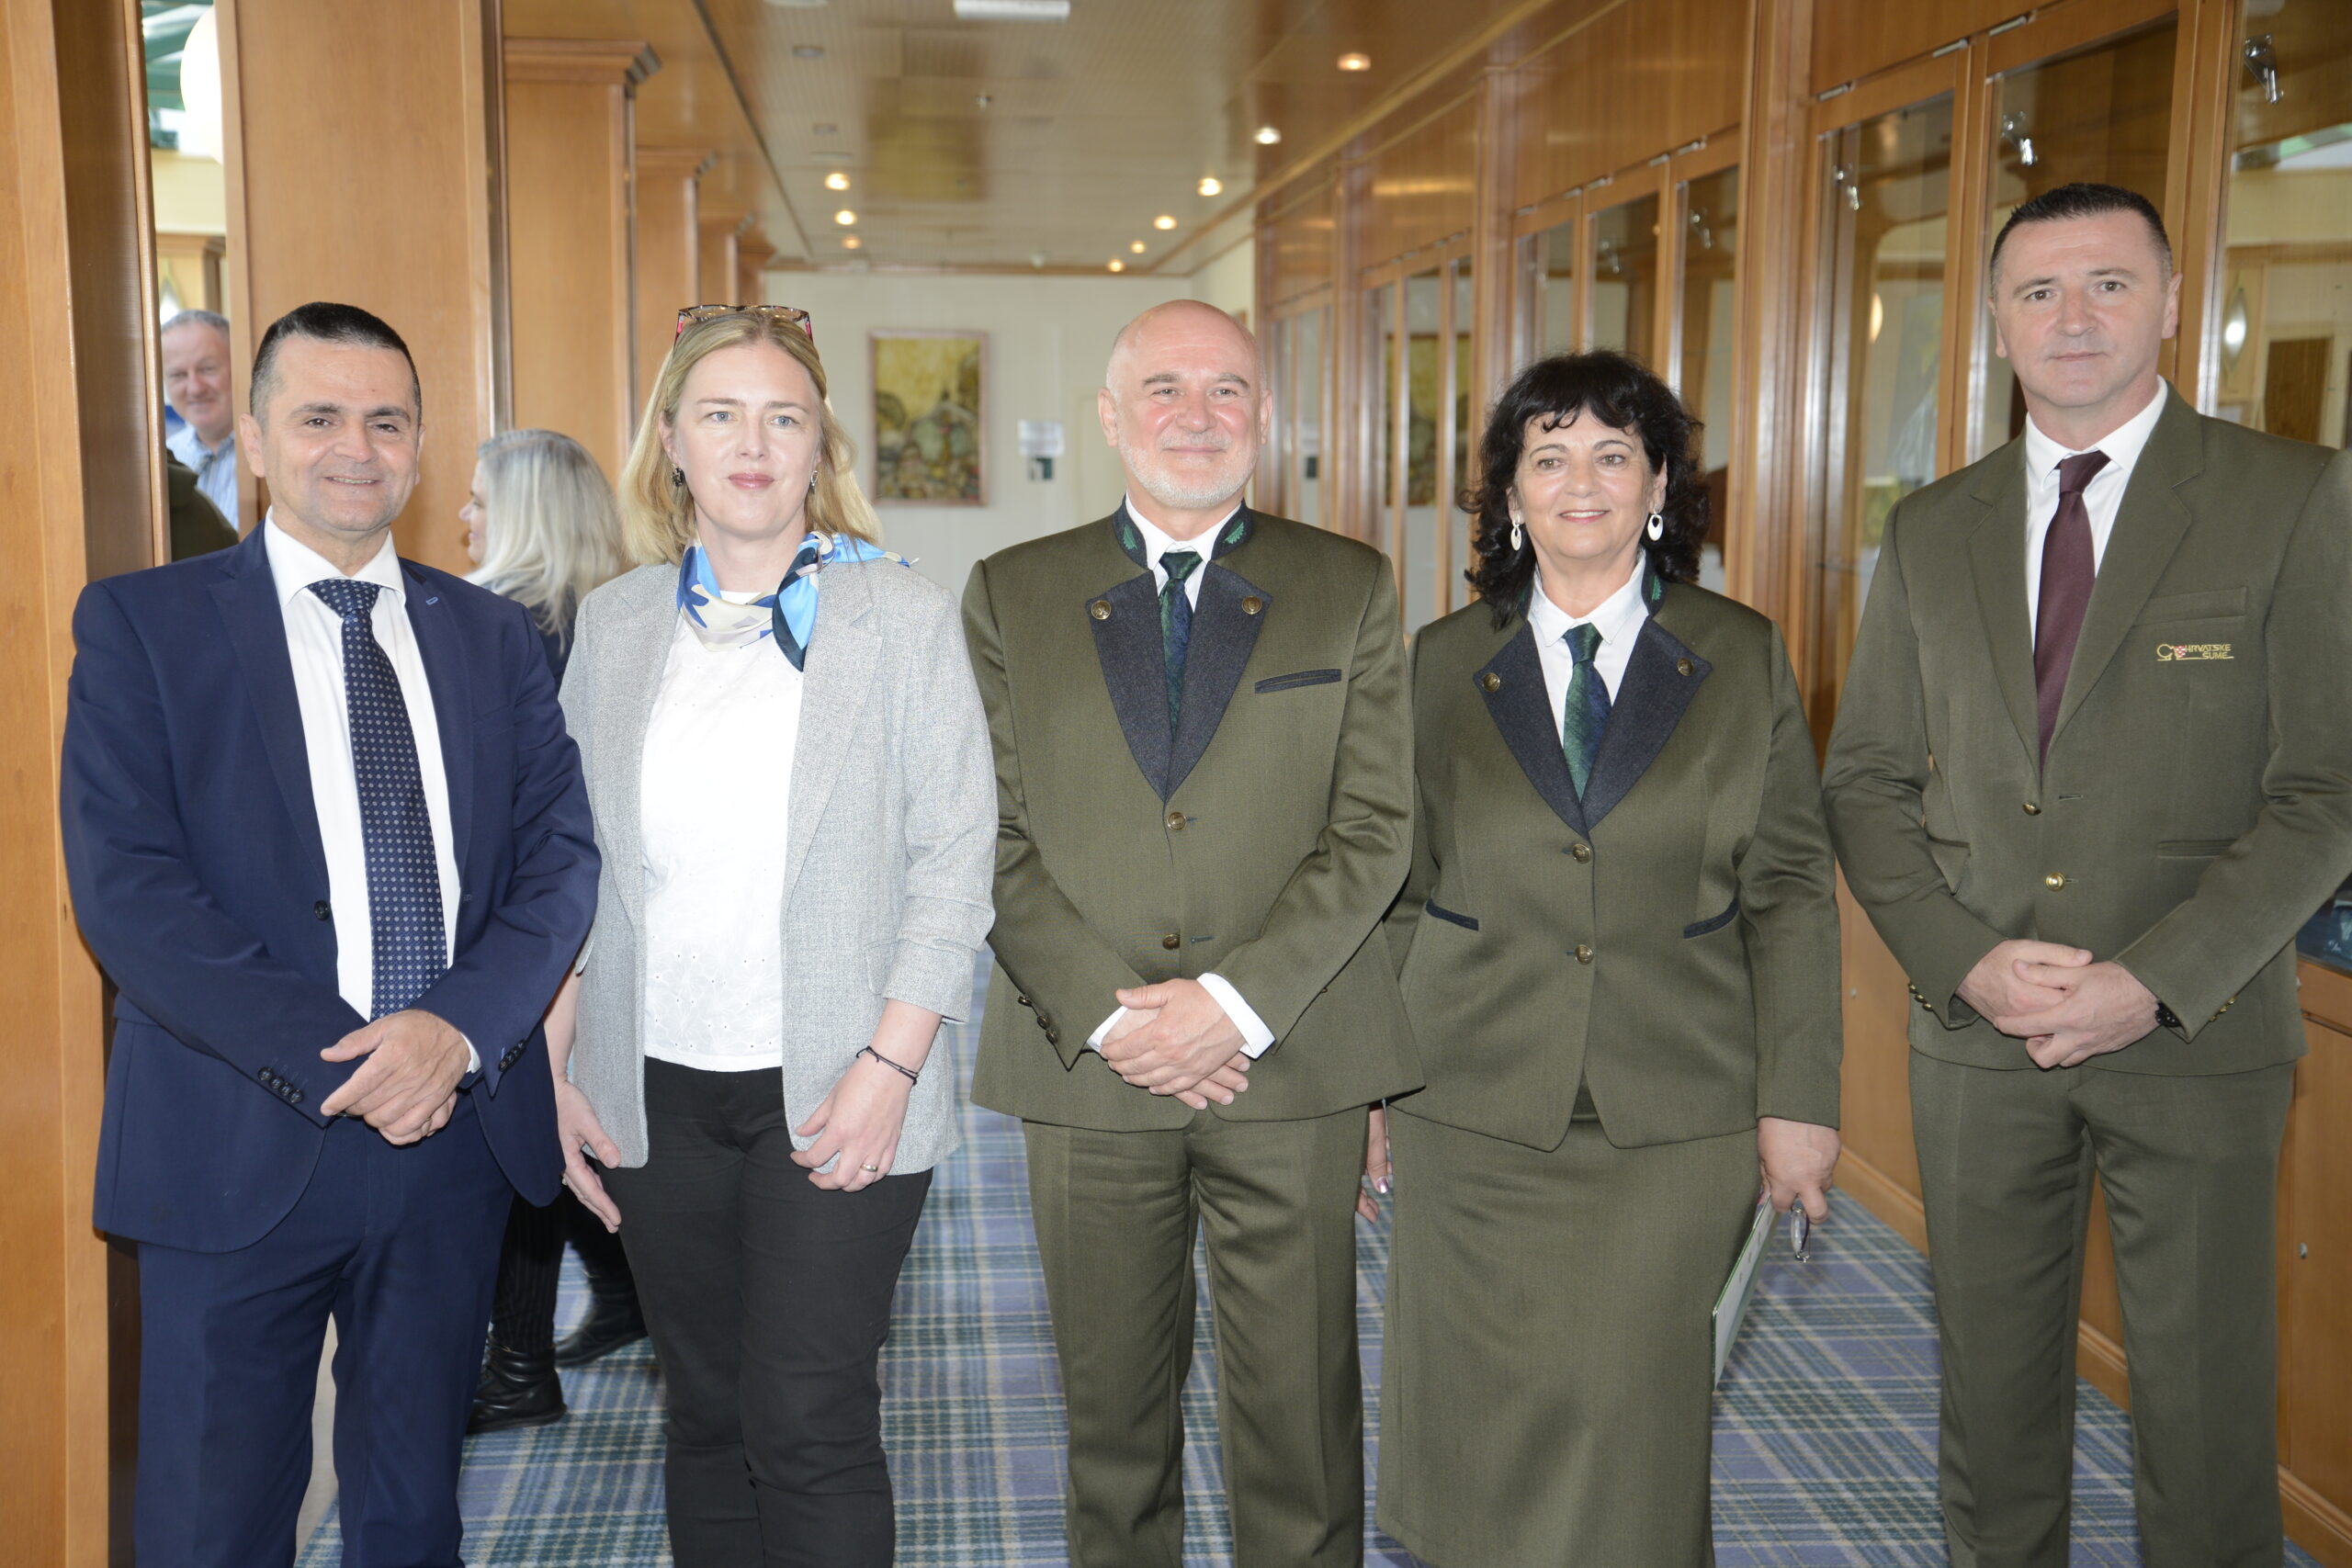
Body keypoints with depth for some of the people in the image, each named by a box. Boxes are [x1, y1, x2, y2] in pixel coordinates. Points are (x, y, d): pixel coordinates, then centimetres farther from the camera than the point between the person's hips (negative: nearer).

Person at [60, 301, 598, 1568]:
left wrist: (462, 1027, -15)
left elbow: (561, 851, 2)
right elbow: (123, 884, -11)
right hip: (240, 1146, -3)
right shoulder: (142, 623, -2)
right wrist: (330, 1061, -18)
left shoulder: (489, 634, 9)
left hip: (456, 1124, 3)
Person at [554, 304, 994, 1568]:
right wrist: (556, 1071, 5)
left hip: (835, 1093, -3)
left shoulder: (905, 618, -2)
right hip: (657, 1091, 4)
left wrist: (889, 1063, -13)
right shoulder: (615, 622, 8)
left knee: (807, 1425, -4)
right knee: (706, 1415, 14)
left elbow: (954, 856, -5)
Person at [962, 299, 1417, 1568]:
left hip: (1288, 1063, 0)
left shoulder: (1349, 588, 5)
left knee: (1299, 1411, 6)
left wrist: (1238, 1001, -13)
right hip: (1087, 1066, 1)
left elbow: (1373, 828, -2)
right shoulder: (1009, 594, 6)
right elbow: (994, 838, 1)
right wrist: (1104, 1014, -11)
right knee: (1111, 1407, 13)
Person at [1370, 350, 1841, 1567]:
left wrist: (1798, 1101, -1)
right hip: (1475, 1114, 1)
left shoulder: (1745, 660, 4)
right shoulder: (1440, 666, 5)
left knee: (1635, 1417, 1)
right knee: (1484, 1420, 6)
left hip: (1675, 1127, 0)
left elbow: (1792, 894, 3)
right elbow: (1399, 896, 8)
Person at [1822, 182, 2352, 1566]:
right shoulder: (1930, 530, 7)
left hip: (2197, 1031, -3)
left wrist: (2153, 981, -17)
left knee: (2207, 1417, 8)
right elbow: (1866, 781, 6)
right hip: (1977, 1032, 3)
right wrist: (1963, 961, -9)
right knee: (1994, 1399, 14)